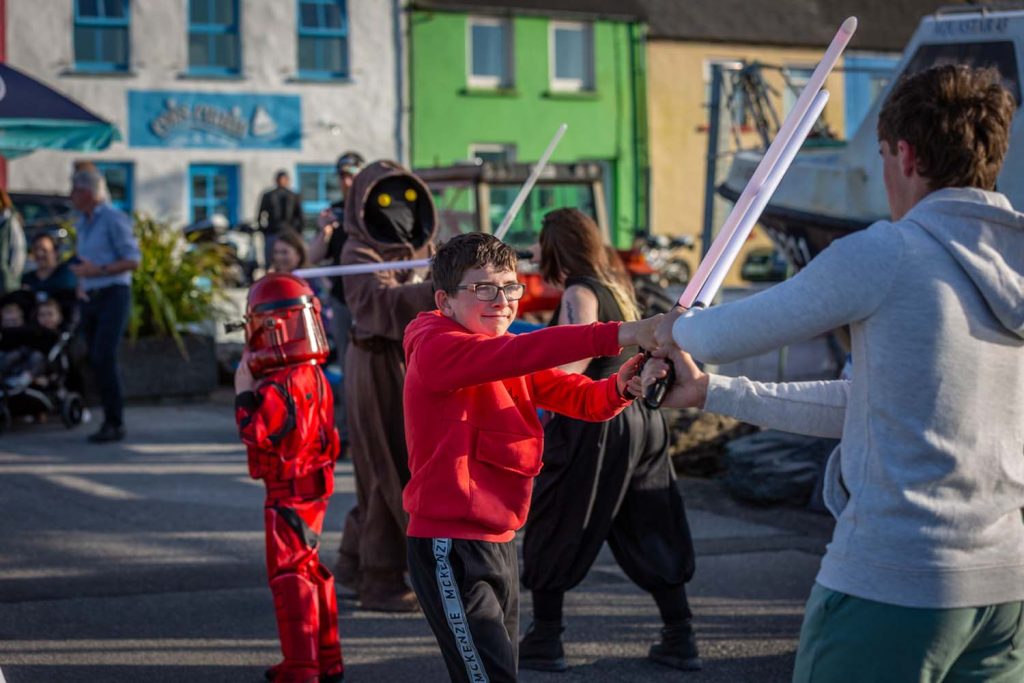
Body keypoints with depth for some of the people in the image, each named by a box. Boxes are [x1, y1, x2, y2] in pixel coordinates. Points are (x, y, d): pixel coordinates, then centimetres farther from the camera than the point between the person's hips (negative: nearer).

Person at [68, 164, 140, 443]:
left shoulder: (114, 219, -6)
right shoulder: (82, 224, 18)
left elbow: (133, 260, -10)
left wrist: (98, 270, -18)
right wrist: (80, 279, 7)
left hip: (113, 295, -8)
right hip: (90, 299, 8)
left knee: (104, 358, -17)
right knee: (96, 361, 5)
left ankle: (114, 423, -14)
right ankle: (111, 421, 9)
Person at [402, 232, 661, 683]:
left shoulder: (512, 361, 12)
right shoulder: (435, 350, -16)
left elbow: (580, 398, 2)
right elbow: (517, 353, -33)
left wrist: (620, 386, -22)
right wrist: (614, 335, -41)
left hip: (499, 542, 9)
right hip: (449, 547, -9)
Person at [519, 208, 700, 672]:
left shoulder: (580, 293, -11)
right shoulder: (619, 287, 13)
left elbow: (573, 363, -22)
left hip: (592, 426, -8)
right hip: (641, 421, 8)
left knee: (555, 530, 4)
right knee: (651, 530, 13)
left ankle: (545, 641, 7)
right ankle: (680, 638, 14)